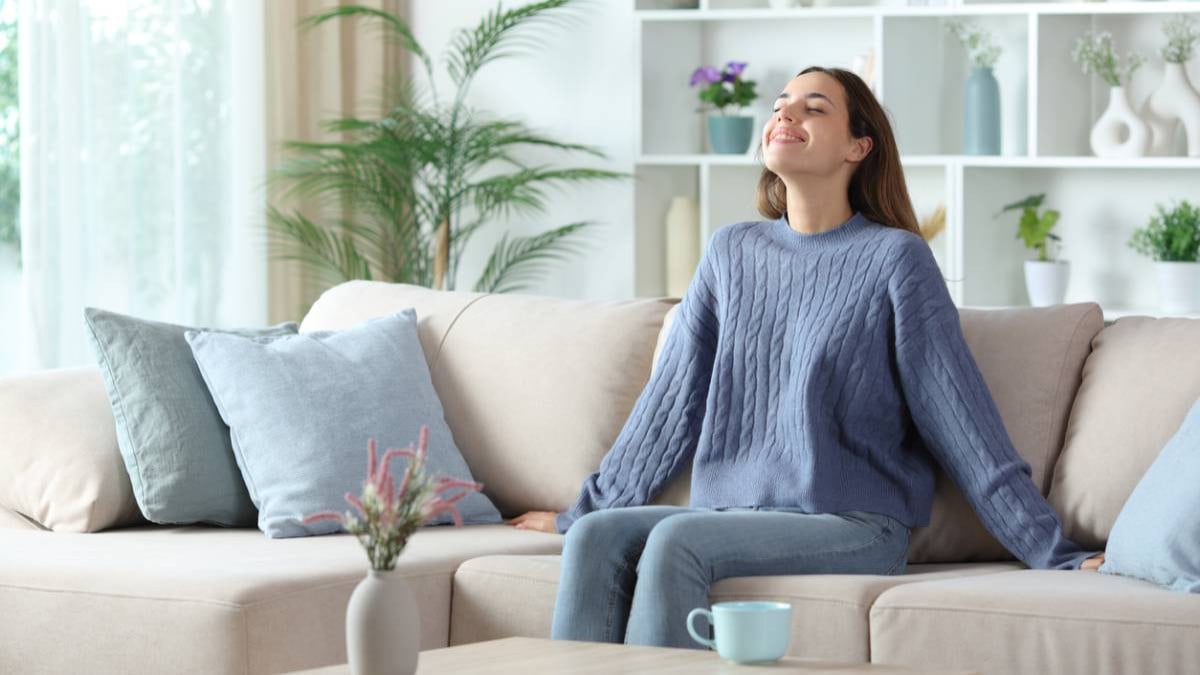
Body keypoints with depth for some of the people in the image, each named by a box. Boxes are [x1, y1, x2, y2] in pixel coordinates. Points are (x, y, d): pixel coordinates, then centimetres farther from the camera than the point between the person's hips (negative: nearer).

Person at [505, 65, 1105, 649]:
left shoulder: (894, 258, -2)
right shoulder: (732, 252, 14)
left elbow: (961, 419, -2)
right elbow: (673, 400, 22)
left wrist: (1056, 555, -7)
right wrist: (582, 508, 26)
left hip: (851, 525, -5)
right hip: (730, 512, 5)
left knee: (675, 541, -31)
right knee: (594, 539, -23)